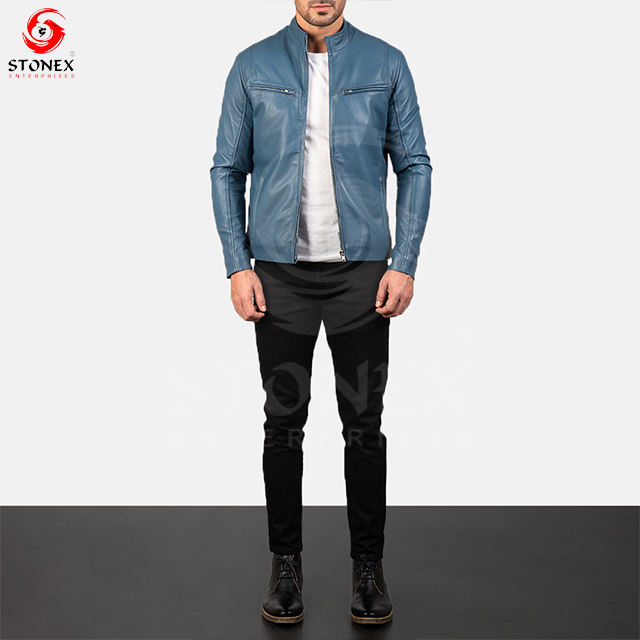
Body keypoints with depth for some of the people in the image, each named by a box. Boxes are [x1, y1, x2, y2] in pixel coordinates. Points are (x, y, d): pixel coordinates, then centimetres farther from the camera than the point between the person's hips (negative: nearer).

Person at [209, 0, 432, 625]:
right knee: (284, 422, 7)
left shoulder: (385, 63, 4)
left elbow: (414, 166, 5)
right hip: (281, 271, 1)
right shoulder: (253, 66, 5)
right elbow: (227, 170, 6)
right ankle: (285, 564, 22)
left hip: (361, 270, 0)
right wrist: (238, 266, -3)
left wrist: (405, 264, -5)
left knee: (364, 424, 5)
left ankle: (368, 566, 20)